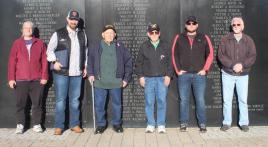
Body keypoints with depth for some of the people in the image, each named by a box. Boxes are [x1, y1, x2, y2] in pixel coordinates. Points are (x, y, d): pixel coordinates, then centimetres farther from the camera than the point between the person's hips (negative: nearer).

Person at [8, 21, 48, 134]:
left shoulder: (40, 43, 6)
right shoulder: (17, 43, 6)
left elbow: (44, 61, 4)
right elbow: (12, 62, 3)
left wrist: (44, 77, -2)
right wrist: (11, 78, -3)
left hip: (37, 80, 0)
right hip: (20, 80, 0)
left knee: (37, 103, 5)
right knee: (20, 104, 7)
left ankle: (37, 124, 16)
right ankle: (20, 125, 18)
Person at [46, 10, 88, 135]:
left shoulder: (82, 34, 12)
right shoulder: (58, 34, 2)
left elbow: (85, 51, 18)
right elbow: (50, 50, 3)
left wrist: (85, 66, 12)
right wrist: (54, 61, -11)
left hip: (77, 73, 3)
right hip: (61, 72, -3)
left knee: (75, 100, 8)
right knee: (60, 100, 0)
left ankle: (75, 124, 17)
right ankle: (59, 126, 8)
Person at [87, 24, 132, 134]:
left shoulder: (120, 47, 4)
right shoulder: (95, 47, 4)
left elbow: (128, 62, 7)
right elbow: (89, 61, 9)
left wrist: (126, 78, 4)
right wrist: (90, 74, -3)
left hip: (116, 82, 0)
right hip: (99, 82, 0)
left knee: (117, 104, 10)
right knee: (99, 105, 5)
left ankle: (117, 124, 27)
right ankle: (101, 125, 21)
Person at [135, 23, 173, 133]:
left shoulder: (165, 47, 6)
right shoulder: (144, 47, 4)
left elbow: (169, 62, 7)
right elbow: (139, 63, 7)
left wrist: (168, 75, -2)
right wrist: (141, 76, 0)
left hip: (162, 78, 0)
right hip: (148, 79, 0)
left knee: (162, 101, 0)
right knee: (149, 102, 3)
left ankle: (161, 125, 11)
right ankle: (150, 124, 14)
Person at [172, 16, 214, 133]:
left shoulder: (204, 38, 7)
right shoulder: (179, 38, 8)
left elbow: (210, 54, 6)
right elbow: (174, 55, 7)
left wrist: (205, 69, -2)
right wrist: (178, 70, 0)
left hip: (199, 75, 0)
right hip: (183, 75, 1)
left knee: (200, 100, 0)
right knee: (184, 100, 4)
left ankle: (202, 124, 10)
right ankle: (183, 123, 14)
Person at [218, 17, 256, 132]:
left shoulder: (248, 40, 5)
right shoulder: (225, 39, 1)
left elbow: (252, 56, -1)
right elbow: (221, 55, -6)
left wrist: (242, 65, -18)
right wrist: (232, 65, -17)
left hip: (243, 75, 1)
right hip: (227, 74, 0)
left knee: (243, 100, 4)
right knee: (227, 100, 4)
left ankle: (244, 123, 15)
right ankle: (227, 123, 13)